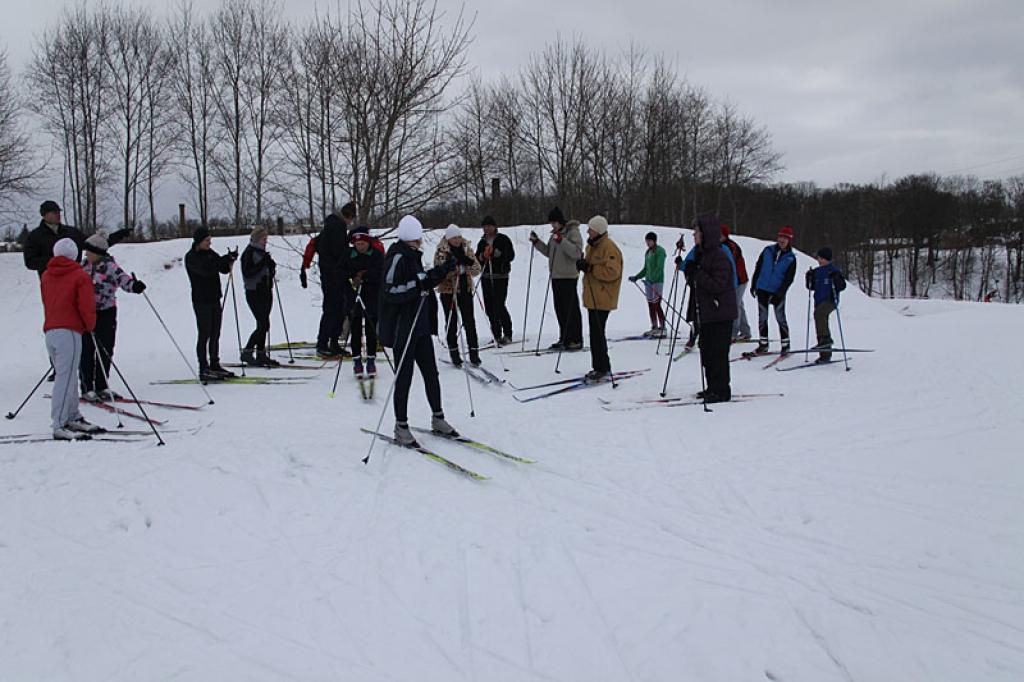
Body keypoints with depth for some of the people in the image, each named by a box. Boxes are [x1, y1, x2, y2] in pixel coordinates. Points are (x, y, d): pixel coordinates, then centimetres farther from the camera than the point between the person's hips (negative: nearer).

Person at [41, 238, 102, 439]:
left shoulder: (45, 276, 17)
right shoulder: (80, 276, -3)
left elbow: (46, 303, 20)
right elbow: (86, 306, -9)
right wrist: (90, 326, 7)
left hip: (50, 331, 7)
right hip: (69, 332, -7)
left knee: (68, 376, 16)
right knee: (65, 379, -9)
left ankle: (73, 417, 21)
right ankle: (59, 426, -13)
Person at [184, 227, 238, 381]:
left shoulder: (210, 253, 12)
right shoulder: (191, 257, -11)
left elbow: (225, 270, 11)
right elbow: (205, 269, -26)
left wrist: (231, 260, -9)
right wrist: (224, 259, -26)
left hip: (215, 299, 7)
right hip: (201, 301, -7)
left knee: (215, 335, 10)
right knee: (204, 335, -6)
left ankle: (215, 365, 17)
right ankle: (204, 370, -4)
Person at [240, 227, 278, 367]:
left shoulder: (262, 252, 15)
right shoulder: (249, 253, -10)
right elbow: (247, 273, -19)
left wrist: (271, 266, 3)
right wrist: (262, 263, -23)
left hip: (265, 291, 8)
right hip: (254, 293, -8)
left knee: (264, 324, 9)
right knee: (263, 325, -13)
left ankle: (261, 355, 15)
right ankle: (247, 352, -3)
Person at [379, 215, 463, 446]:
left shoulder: (413, 256, 13)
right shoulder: (397, 257, -15)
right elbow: (390, 291, -23)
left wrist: (447, 267, 18)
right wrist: (418, 285, -31)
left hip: (421, 325, 8)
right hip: (403, 327, -8)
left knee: (431, 372, 13)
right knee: (404, 376, 0)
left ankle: (438, 418, 26)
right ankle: (401, 427, 10)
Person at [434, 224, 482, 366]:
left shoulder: (467, 249, 5)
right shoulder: (441, 251, -7)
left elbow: (476, 270, 5)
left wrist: (471, 263, -16)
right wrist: (454, 266, -28)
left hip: (465, 289, 3)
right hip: (448, 291, -3)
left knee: (469, 321, 0)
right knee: (451, 322, 4)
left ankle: (474, 353, 4)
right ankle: (454, 353, 14)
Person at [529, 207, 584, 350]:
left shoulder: (573, 232, -10)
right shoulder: (556, 234, 16)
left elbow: (576, 253, -22)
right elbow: (549, 253, 23)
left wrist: (561, 241, -29)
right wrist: (537, 242, 12)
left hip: (568, 276, -9)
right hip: (556, 276, 9)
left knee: (570, 308, -5)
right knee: (560, 308, 12)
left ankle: (576, 340, -1)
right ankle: (564, 339, 20)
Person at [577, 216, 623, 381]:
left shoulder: (609, 247, -15)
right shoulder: (592, 245, 15)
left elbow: (612, 272, -22)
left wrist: (590, 268, -22)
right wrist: (583, 265, 4)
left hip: (602, 298, -10)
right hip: (593, 297, 10)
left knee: (597, 332, -10)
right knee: (595, 331, 13)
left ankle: (602, 367, -3)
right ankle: (599, 367, 20)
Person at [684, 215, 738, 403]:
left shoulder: (720, 256, -16)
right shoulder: (700, 254, 13)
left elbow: (718, 285, -23)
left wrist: (697, 275, -21)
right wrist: (690, 273, 2)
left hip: (721, 314, -9)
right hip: (706, 312, 9)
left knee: (718, 352, -5)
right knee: (707, 351, 13)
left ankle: (722, 391, 2)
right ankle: (713, 388, 23)